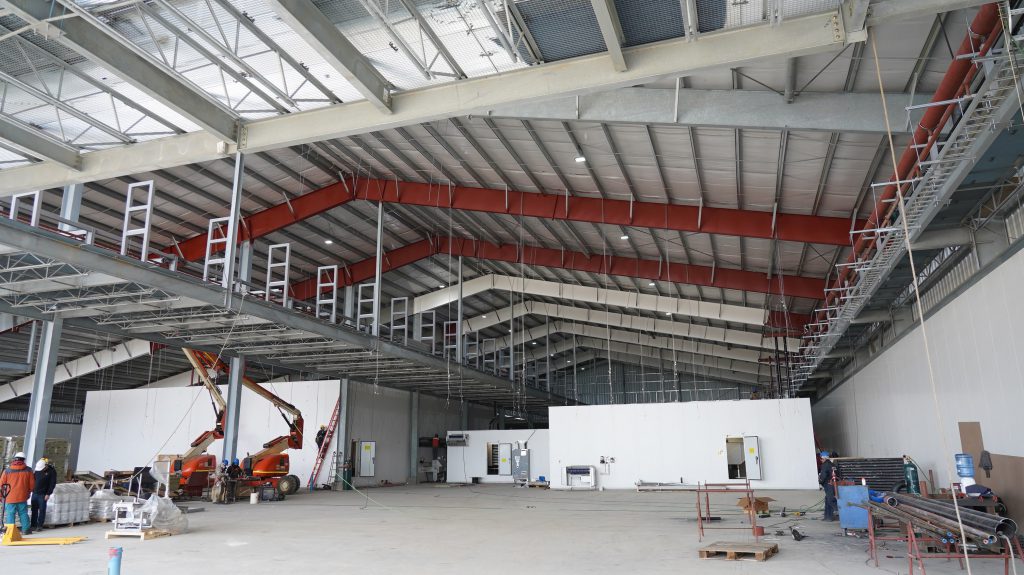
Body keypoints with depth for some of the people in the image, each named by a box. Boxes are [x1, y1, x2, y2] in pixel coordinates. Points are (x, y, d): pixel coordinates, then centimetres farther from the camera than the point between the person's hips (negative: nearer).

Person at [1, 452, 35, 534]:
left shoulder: (7, 471, -5)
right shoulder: (28, 470, -1)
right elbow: (32, 484, 4)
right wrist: (28, 492, 21)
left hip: (10, 497, -1)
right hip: (23, 497, 1)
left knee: (10, 514, 5)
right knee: (23, 514, 10)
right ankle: (26, 529, 13)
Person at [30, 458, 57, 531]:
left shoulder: (52, 471, -10)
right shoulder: (38, 470, 5)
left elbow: (52, 484, -10)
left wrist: (48, 494, -13)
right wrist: (31, 489, 8)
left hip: (43, 494, -5)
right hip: (34, 493, 5)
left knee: (42, 510, -1)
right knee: (34, 510, 8)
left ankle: (39, 526, 6)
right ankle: (33, 525, 15)